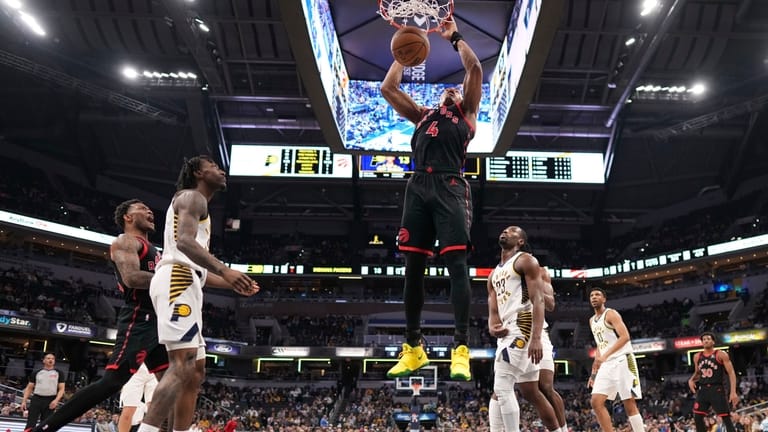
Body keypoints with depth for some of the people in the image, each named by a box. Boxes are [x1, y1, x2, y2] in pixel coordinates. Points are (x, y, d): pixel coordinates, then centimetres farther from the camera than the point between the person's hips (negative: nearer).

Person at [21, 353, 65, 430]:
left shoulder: (59, 373, 5)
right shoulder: (36, 373, 9)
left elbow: (61, 389, 1)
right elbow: (29, 388, 11)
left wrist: (56, 400, -14)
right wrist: (24, 401, 1)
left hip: (50, 401, -1)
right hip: (36, 399, 1)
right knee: (30, 424, -6)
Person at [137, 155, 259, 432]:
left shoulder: (197, 205, 32)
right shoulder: (192, 197, 2)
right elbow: (184, 241, -18)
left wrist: (231, 284, 26)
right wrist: (224, 270, -28)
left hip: (186, 282, 11)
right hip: (176, 280, -11)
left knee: (195, 371, 9)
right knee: (183, 365, -22)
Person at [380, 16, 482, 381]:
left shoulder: (467, 112, 20)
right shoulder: (422, 115, 29)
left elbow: (475, 69, 10)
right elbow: (387, 88, 28)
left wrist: (454, 36, 19)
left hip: (449, 187, -4)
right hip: (418, 187, 4)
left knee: (457, 265, -13)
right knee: (413, 269, 2)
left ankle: (460, 349, -14)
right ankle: (413, 348, 10)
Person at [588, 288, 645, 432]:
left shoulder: (611, 314, -6)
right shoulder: (592, 321, 19)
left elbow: (625, 337, -19)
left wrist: (605, 355, -28)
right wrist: (594, 372, 18)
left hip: (622, 360, -7)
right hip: (607, 364, 8)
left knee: (629, 404, -7)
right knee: (596, 402, -5)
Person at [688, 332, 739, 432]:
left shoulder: (721, 354, -4)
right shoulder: (697, 357, 12)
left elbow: (731, 373, -9)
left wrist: (733, 392, -19)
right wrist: (691, 380, 3)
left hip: (717, 389, -5)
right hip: (703, 389, 5)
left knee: (726, 418, -6)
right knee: (697, 417, 1)